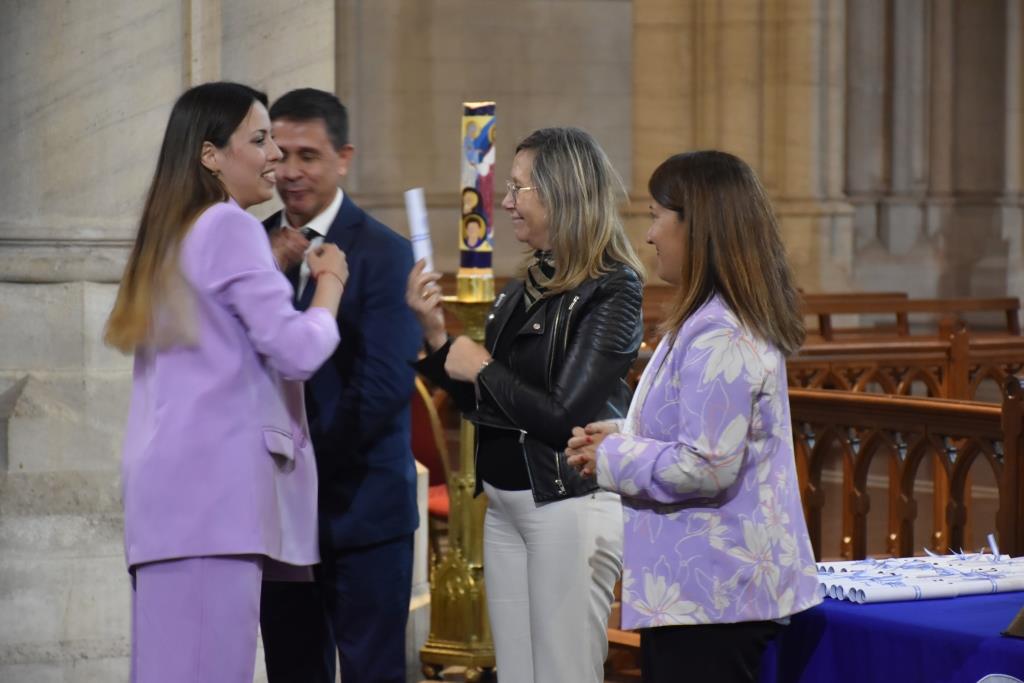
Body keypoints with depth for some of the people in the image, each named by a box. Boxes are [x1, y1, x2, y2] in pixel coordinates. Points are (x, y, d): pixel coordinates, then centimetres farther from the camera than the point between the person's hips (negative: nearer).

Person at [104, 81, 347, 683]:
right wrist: (330, 282, 5)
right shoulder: (230, 227, -6)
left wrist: (279, 268, 24)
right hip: (214, 483, -10)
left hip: (181, 485, 10)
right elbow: (297, 350, -12)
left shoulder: (171, 235, 23)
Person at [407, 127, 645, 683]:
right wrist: (436, 335, 2)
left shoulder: (610, 291, -13)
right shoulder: (526, 288, 10)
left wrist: (483, 369, -8)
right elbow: (486, 406, 14)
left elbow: (563, 417, -20)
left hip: (569, 507, -8)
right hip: (505, 505, 8)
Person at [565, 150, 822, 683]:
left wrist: (612, 456, -10)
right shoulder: (744, 322, 13)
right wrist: (623, 437, 9)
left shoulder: (717, 339, -20)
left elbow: (705, 467, -24)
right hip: (707, 585, 11)